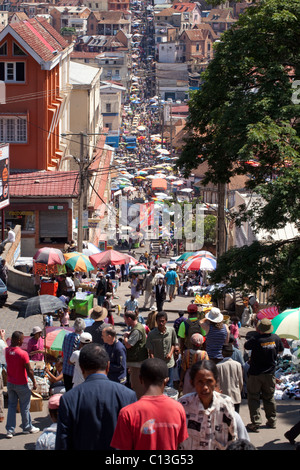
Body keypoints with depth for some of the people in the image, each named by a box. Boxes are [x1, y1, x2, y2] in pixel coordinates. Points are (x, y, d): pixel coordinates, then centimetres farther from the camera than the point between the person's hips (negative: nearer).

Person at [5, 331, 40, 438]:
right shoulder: (23, 354, -22)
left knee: (11, 406, 12)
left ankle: (10, 430, 9)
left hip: (10, 383, 5)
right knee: (24, 406, 11)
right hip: (21, 385, -5)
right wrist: (34, 382, -6)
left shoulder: (7, 351, -7)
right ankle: (27, 427, 24)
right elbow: (29, 371, -17)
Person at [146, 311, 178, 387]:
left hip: (169, 363, 2)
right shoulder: (151, 334, -11)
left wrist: (170, 353, -6)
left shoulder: (171, 330, -4)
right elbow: (150, 350, -7)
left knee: (169, 386, 9)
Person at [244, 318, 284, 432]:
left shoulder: (256, 339, -21)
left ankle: (256, 422, -4)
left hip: (255, 374, -4)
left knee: (253, 398, 3)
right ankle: (272, 421, 25)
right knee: (269, 397, 18)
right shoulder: (276, 338, -6)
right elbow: (280, 351, 11)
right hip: (270, 374, 4)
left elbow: (246, 347, -3)